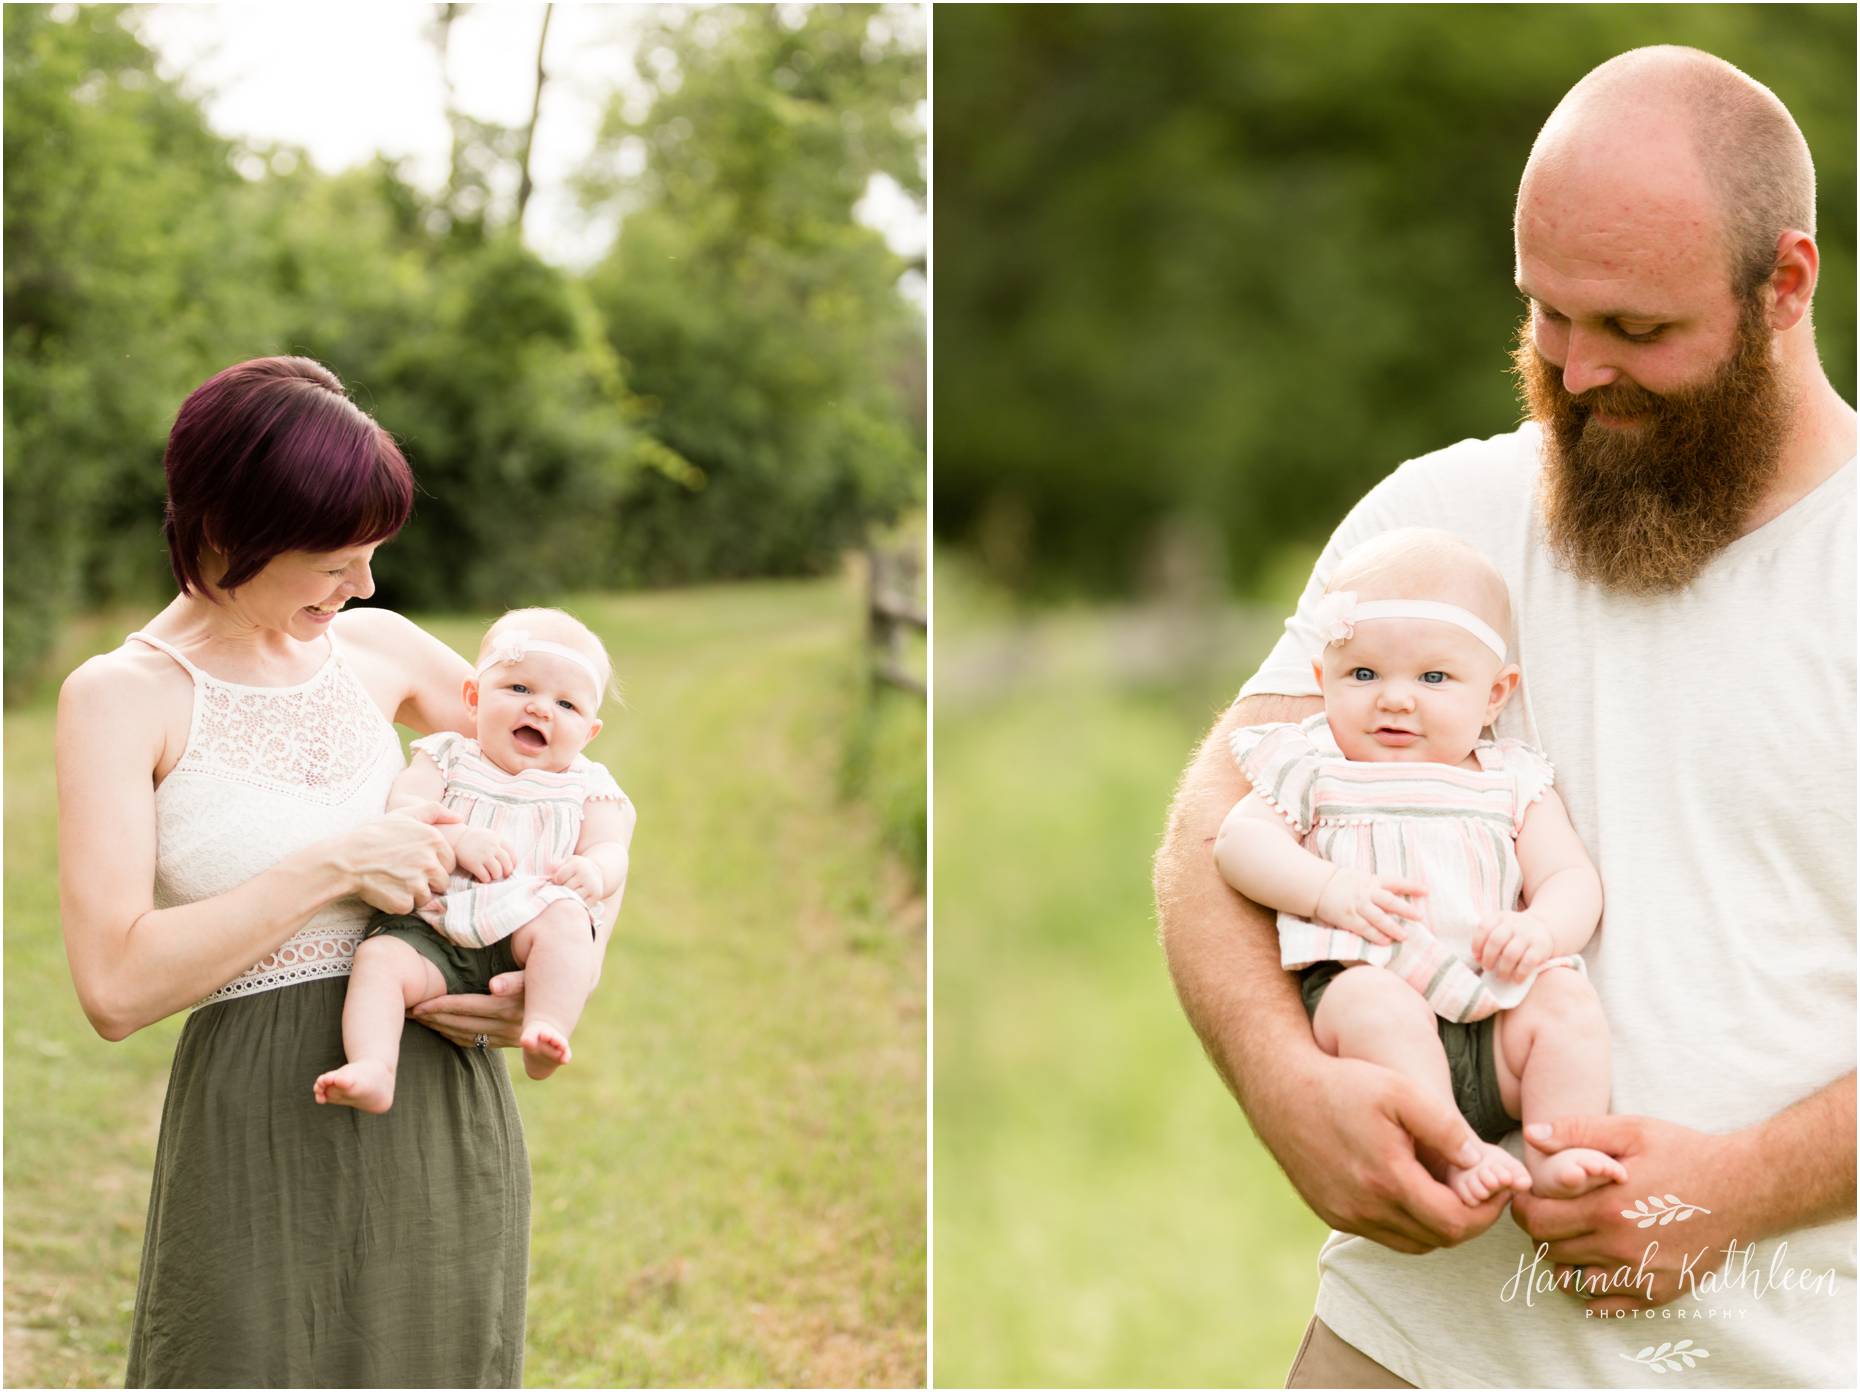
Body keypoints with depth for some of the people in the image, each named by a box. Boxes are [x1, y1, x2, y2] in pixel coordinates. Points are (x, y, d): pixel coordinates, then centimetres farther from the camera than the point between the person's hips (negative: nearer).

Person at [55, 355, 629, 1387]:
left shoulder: (378, 648, 8)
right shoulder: (121, 694, -5)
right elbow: (116, 987, -15)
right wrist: (335, 867, -16)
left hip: (451, 1114, 4)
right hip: (263, 1136, -4)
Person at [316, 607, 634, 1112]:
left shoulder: (586, 786, 16)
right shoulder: (447, 758, 16)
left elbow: (610, 848, 4)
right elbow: (402, 806, 0)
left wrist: (593, 871, -21)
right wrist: (457, 837, -18)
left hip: (523, 932, 0)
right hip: (432, 932, 0)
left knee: (565, 920, -32)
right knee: (379, 958, -27)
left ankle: (545, 1031, -42)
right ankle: (373, 1071, -42)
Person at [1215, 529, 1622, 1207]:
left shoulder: (1513, 783, 19)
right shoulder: (1314, 770, 16)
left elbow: (1572, 879, 10)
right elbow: (1239, 840, 3)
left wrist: (1540, 930, -15)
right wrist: (1328, 889, -15)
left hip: (1492, 1006, 3)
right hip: (1358, 979, -3)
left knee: (1568, 998, -25)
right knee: (1374, 1001, -35)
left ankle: (1557, 1152, -23)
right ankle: (1450, 1153, -36)